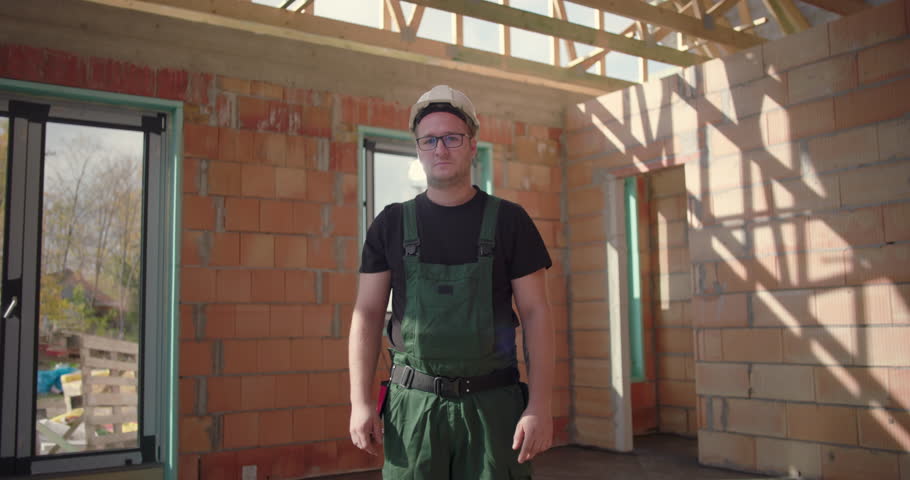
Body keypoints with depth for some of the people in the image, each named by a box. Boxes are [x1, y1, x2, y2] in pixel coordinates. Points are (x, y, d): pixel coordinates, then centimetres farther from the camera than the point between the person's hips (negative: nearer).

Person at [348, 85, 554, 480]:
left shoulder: (509, 220, 3)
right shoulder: (391, 224, 6)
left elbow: (536, 314, 1)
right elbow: (367, 314, 4)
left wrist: (540, 405, -7)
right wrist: (360, 400, -5)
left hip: (492, 403, 0)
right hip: (413, 403, 1)